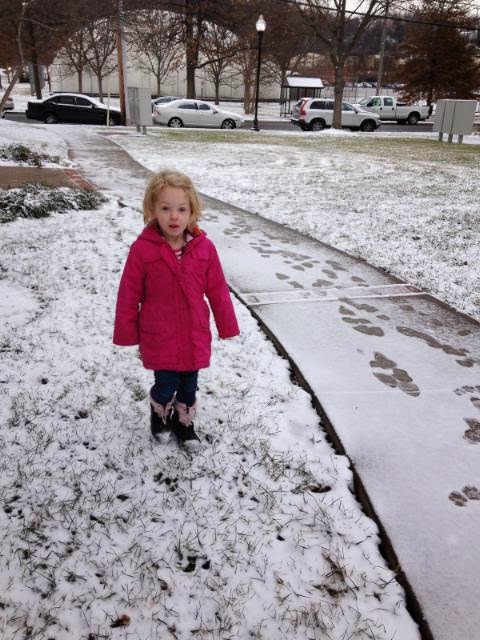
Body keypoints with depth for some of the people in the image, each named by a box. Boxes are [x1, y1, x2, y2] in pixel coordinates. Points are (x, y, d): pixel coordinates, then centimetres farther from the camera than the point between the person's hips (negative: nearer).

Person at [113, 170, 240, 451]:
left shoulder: (204, 247, -7)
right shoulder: (143, 249, -14)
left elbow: (217, 290, 1)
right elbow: (129, 294, -5)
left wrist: (227, 325, 6)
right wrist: (127, 332, 0)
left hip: (194, 335, 3)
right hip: (159, 337, -2)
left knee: (189, 386, 16)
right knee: (166, 386, 5)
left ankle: (184, 423, 44)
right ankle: (159, 416, 39)